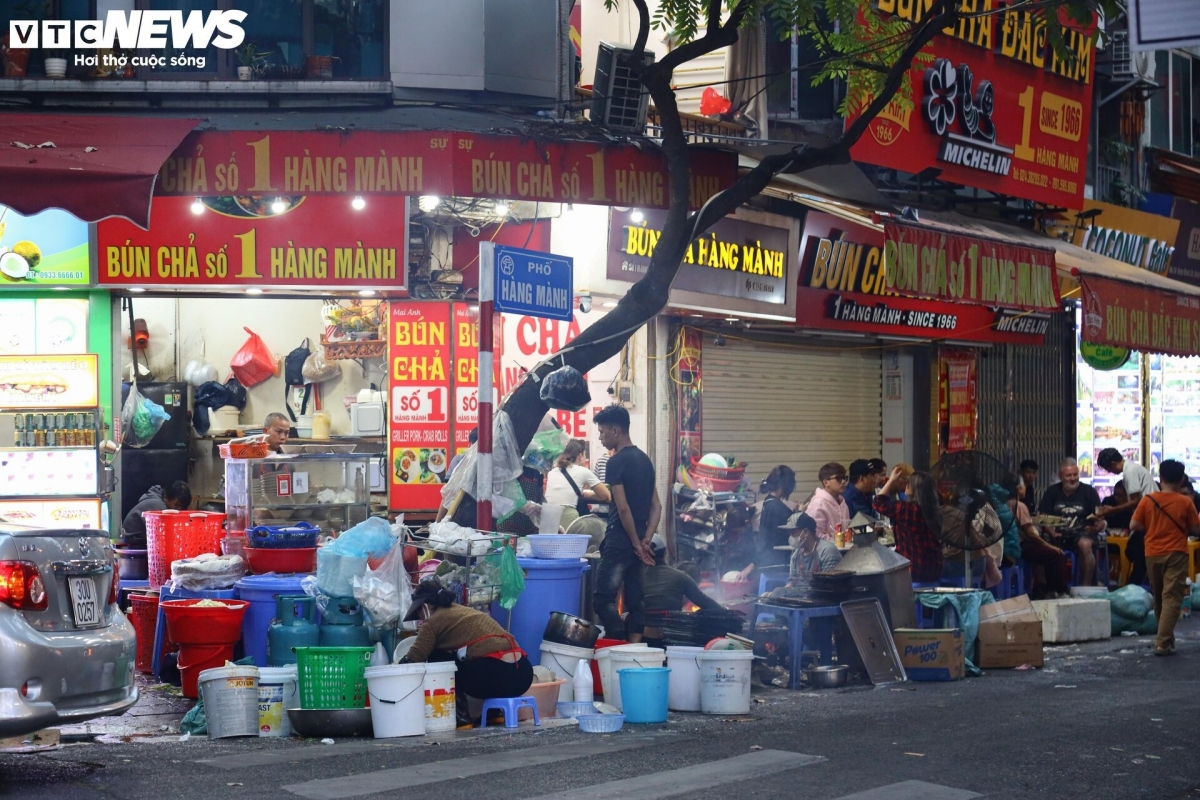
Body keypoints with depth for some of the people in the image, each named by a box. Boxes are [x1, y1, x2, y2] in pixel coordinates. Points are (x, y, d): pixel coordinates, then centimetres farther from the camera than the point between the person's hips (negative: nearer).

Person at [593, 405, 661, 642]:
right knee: (635, 598, 9)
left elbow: (623, 507, -17)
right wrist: (646, 541, 4)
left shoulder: (616, 462, -13)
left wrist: (637, 544, -10)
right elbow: (656, 506, 12)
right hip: (637, 541, 8)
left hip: (619, 541, -8)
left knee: (604, 599, -6)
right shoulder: (645, 460, 13)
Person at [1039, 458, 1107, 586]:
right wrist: (1052, 533, -14)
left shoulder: (1089, 491, 4)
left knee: (1085, 544, -37)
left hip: (1082, 533, -1)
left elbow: (1100, 521, 2)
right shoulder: (1052, 492, 10)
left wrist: (1098, 526, -23)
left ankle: (1086, 586, -26)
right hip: (1059, 534, 2)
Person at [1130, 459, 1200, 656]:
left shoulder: (1148, 500, -2)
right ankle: (1163, 642, -17)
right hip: (1176, 554, -3)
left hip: (1153, 554, 3)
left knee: (1158, 597, 17)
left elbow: (1133, 525, -1)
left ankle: (1165, 637, 30)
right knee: (1172, 598, -6)